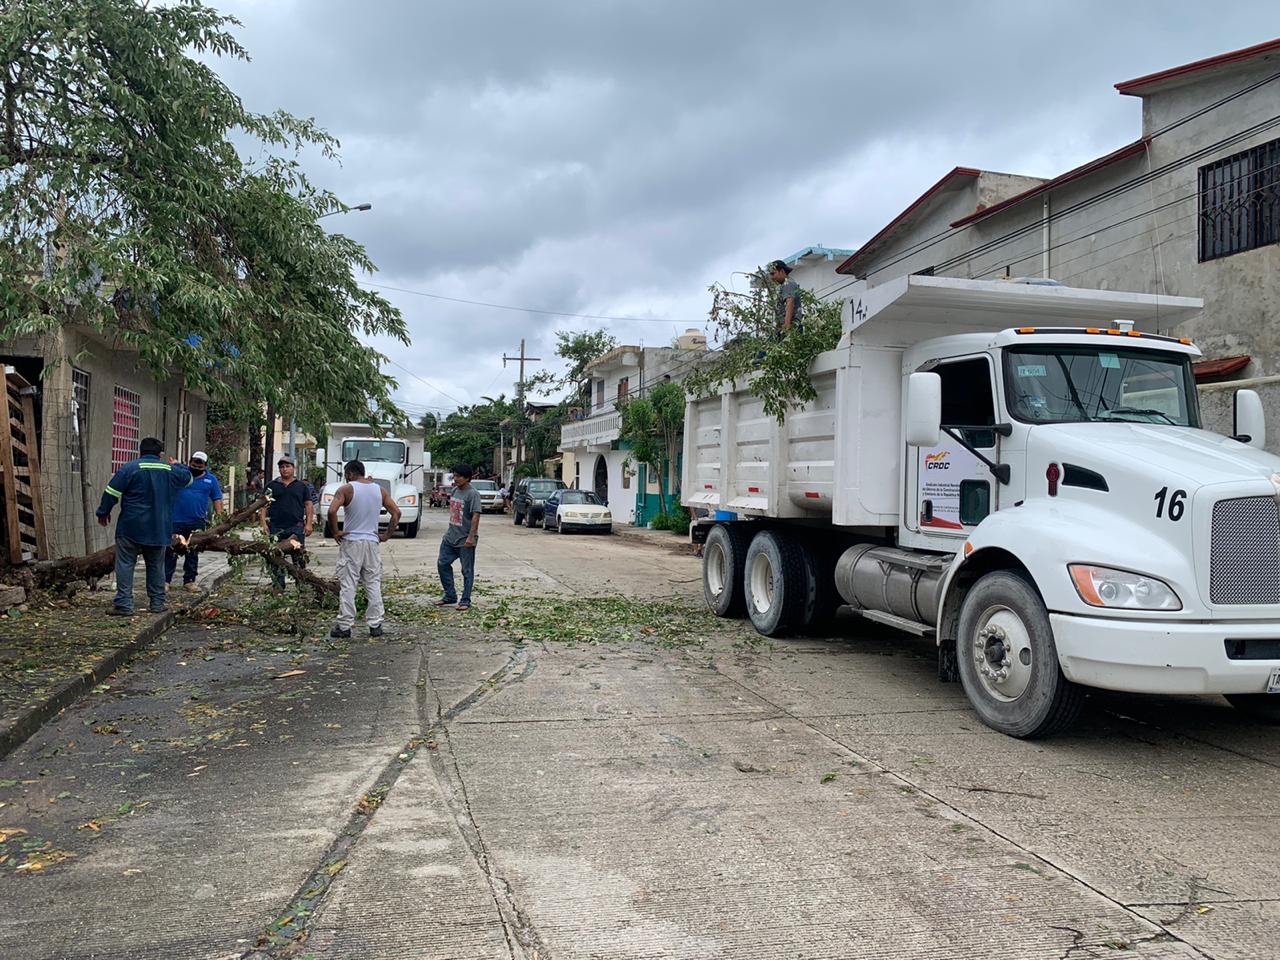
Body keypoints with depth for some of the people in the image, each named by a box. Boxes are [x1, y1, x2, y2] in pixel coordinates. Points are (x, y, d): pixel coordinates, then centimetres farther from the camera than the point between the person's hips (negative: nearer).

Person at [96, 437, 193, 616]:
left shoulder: (130, 468, -7)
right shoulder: (171, 470, 5)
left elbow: (111, 492, -7)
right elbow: (187, 477, 27)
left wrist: (103, 512, 6)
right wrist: (177, 465, 44)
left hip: (130, 528, -3)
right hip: (159, 530, 3)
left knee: (125, 564, 0)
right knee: (156, 566, 13)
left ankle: (124, 604, -4)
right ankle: (157, 603, 15)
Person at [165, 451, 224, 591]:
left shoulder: (211, 480, 6)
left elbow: (217, 500, 8)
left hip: (197, 523, 2)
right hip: (176, 520, -2)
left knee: (193, 553, 10)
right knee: (171, 551, 1)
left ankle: (189, 581, 19)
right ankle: (165, 580, 8)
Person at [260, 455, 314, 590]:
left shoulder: (301, 486, 11)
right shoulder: (271, 486, 12)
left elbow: (308, 506, 8)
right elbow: (264, 506, 10)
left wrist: (308, 524, -2)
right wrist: (263, 523, -2)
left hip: (296, 527, -1)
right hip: (276, 528, 1)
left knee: (299, 559, -3)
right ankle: (278, 586, 10)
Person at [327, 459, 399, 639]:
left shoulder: (346, 489, -7)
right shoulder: (380, 490, 6)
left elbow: (332, 511, -20)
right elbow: (396, 513, 5)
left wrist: (335, 532, -8)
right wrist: (387, 535, 9)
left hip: (351, 542, -4)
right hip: (372, 543, 4)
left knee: (347, 585, 2)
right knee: (374, 584, 9)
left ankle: (344, 626, 4)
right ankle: (375, 625, 10)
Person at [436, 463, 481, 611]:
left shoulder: (473, 494, -15)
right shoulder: (455, 491, 10)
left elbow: (476, 516, -20)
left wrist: (471, 537, -26)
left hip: (465, 540, -8)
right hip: (450, 537, 9)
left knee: (467, 571, 2)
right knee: (442, 564, 10)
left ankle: (465, 601, 10)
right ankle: (450, 596, 21)